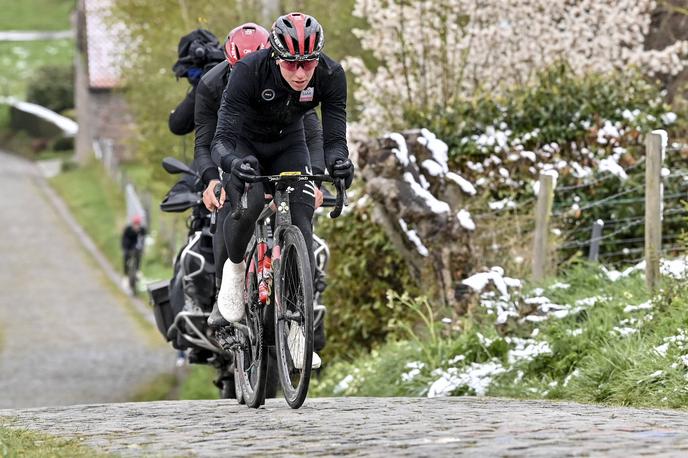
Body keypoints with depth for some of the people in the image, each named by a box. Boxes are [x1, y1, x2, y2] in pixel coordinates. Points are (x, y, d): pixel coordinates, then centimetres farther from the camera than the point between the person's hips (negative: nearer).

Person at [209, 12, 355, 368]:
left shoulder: (330, 75, -27)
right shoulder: (249, 72, -35)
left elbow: (333, 137, -27)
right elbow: (222, 139, -38)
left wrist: (338, 160, -51)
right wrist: (234, 162, -60)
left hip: (288, 145, 3)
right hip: (245, 144, -3)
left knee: (301, 220, -14)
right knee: (248, 203, -31)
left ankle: (297, 328, -6)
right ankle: (234, 266, 2)